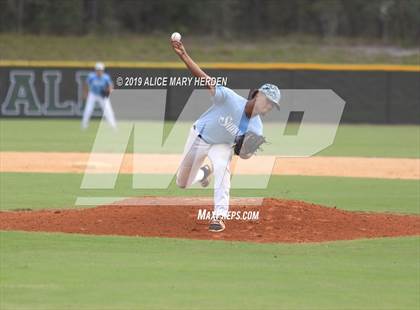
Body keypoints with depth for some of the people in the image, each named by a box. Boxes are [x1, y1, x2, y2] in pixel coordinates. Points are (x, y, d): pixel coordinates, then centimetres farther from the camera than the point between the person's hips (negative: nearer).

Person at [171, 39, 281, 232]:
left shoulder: (256, 128, -23)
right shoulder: (230, 98, -34)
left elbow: (243, 154, -13)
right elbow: (204, 78, -39)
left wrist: (250, 150, -39)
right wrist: (183, 56, -52)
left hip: (223, 145, 1)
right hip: (200, 136, -1)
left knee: (222, 167, -34)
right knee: (182, 183, 10)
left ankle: (219, 216, -25)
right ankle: (205, 172, 46)